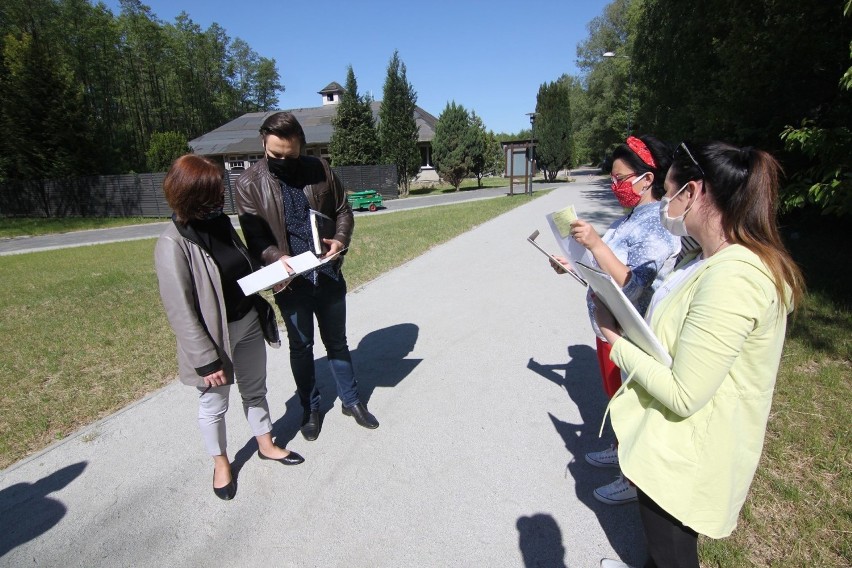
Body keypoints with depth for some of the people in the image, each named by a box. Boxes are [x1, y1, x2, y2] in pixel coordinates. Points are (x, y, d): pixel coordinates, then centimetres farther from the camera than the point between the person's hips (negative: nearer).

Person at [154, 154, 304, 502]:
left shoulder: (219, 223, -2)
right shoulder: (173, 245, -23)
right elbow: (181, 312, -22)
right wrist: (207, 361, -20)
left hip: (250, 324, 7)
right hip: (214, 336, -6)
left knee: (255, 390, 23)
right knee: (214, 404, 17)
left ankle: (266, 444, 45)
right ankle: (220, 462, 41)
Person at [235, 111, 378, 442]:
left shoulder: (319, 169, 0)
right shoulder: (250, 183, -6)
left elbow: (343, 210, 5)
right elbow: (254, 236, -7)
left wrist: (340, 240, -15)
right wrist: (276, 257, -27)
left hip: (329, 275, 2)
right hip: (290, 281, -1)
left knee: (337, 342, 16)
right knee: (301, 347, 15)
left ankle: (351, 400, 35)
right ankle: (310, 408, 35)